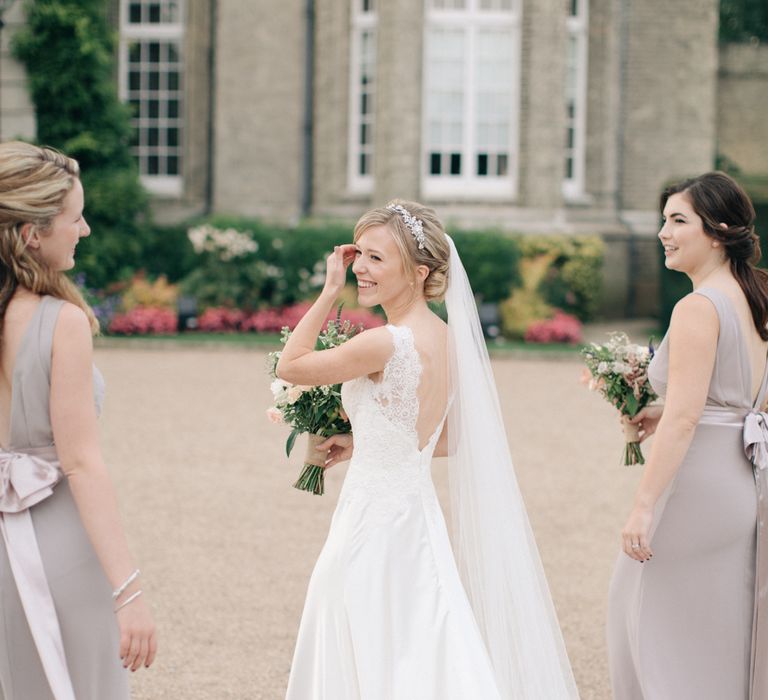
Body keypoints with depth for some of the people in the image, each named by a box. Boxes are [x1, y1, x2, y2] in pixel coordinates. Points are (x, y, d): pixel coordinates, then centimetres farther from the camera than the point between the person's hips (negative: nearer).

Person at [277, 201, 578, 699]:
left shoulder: (386, 343, -22)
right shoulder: (445, 337, 5)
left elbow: (290, 365, -8)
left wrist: (331, 289, -6)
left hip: (377, 523, -9)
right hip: (413, 513, 9)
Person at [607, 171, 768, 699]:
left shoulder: (699, 308, -17)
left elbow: (683, 421, -22)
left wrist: (644, 507, -21)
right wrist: (661, 415, 16)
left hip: (701, 483, -9)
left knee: (669, 630, 2)